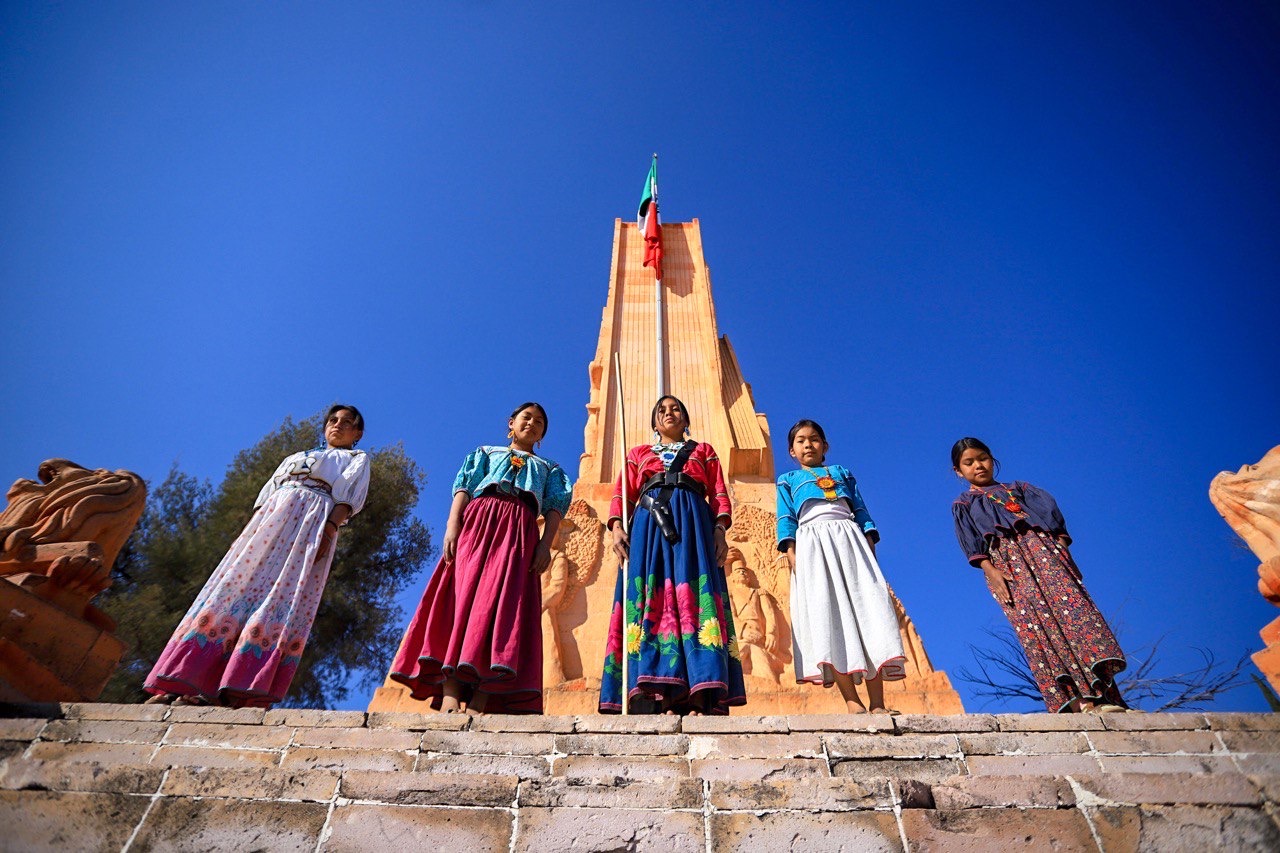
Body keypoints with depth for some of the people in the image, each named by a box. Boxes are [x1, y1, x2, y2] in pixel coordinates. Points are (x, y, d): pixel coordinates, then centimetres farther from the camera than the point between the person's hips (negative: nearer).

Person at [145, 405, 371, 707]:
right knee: (236, 586, -10)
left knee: (281, 595, -21)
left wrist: (330, 528, -16)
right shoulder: (293, 457, 35)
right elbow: (266, 493, 25)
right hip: (271, 516, 5)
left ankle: (243, 691, -31)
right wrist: (247, 533, 8)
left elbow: (348, 496, 2)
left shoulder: (357, 458, 20)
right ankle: (183, 681, -15)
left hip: (313, 518, -5)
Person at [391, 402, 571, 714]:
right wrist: (452, 526, -7)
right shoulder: (486, 453, 29)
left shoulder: (549, 469, 30)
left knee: (504, 604, -16)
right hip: (477, 522, 0)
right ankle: (450, 695, -23)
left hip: (521, 533, 0)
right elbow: (463, 488, 13)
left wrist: (545, 544, -6)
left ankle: (480, 702, -24)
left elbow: (554, 507, 13)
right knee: (464, 595, -17)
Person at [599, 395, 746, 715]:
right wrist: (617, 527, -3)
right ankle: (660, 698, -24)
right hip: (649, 521, 1)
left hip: (692, 519, -1)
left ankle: (700, 697, -27)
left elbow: (719, 494, 15)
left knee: (693, 593, -18)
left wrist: (720, 530, -3)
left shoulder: (703, 451, 28)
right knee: (651, 597, -16)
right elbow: (621, 494, 16)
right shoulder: (638, 453, 30)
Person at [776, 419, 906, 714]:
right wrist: (792, 556, -7)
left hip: (850, 540, 2)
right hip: (812, 544, -1)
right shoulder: (788, 481, 22)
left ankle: (877, 703, -14)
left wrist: (870, 550, 3)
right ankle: (852, 701, -16)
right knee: (826, 614, -15)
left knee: (867, 608, -12)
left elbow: (861, 513, 18)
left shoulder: (842, 473, 27)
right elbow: (786, 522, 10)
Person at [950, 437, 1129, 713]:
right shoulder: (963, 504, 23)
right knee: (1036, 626, -17)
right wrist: (990, 571, -10)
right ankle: (1079, 702, -24)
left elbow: (1050, 512, 16)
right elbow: (971, 543, 7)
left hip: (1042, 548, 2)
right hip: (1006, 560, -2)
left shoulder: (1018, 488, 30)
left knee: (1072, 606, -18)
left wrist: (1061, 545, -3)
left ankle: (1101, 698, -23)